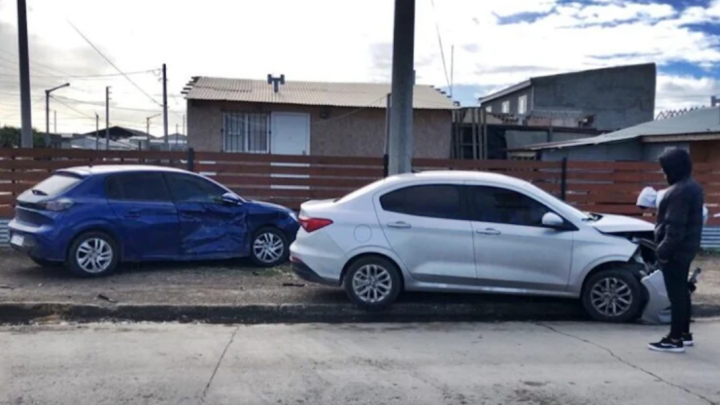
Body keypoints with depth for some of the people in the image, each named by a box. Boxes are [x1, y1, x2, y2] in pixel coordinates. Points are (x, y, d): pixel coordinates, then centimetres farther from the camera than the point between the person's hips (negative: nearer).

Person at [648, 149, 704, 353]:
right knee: (681, 291, 17)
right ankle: (684, 334, 27)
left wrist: (664, 249, -21)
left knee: (676, 293, -6)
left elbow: (675, 226, -24)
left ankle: (675, 339, 0)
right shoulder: (692, 187, 14)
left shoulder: (679, 191, -20)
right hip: (685, 248, 11)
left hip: (676, 250, -11)